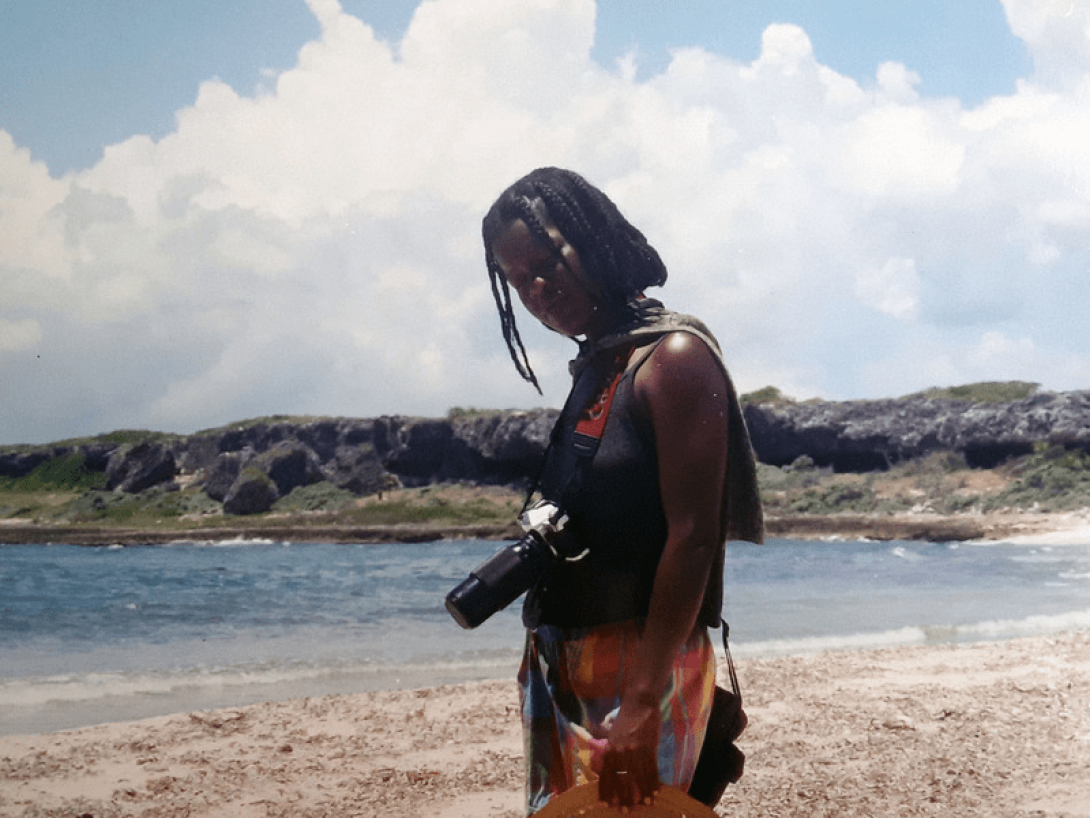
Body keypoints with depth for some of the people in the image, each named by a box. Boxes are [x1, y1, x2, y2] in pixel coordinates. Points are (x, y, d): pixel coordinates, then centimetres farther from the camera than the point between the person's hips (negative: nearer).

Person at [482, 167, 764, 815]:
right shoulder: (594, 371, 16)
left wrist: (643, 704, -22)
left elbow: (692, 537, -18)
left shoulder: (673, 357, -10)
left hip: (645, 665, -8)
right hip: (565, 670, 8)